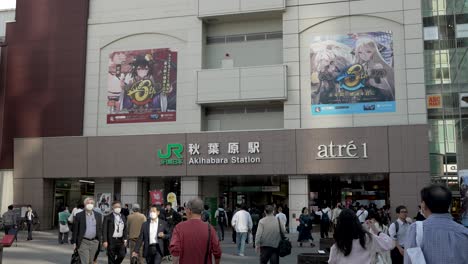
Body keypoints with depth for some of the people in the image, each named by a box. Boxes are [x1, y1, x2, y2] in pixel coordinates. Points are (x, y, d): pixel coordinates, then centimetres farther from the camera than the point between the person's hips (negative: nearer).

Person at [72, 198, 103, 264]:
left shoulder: (98, 215, 5)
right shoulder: (79, 215, -4)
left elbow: (100, 229, 9)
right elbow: (75, 229, -2)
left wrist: (100, 241, 6)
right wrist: (74, 242, -4)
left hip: (94, 242, 3)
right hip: (83, 242, -3)